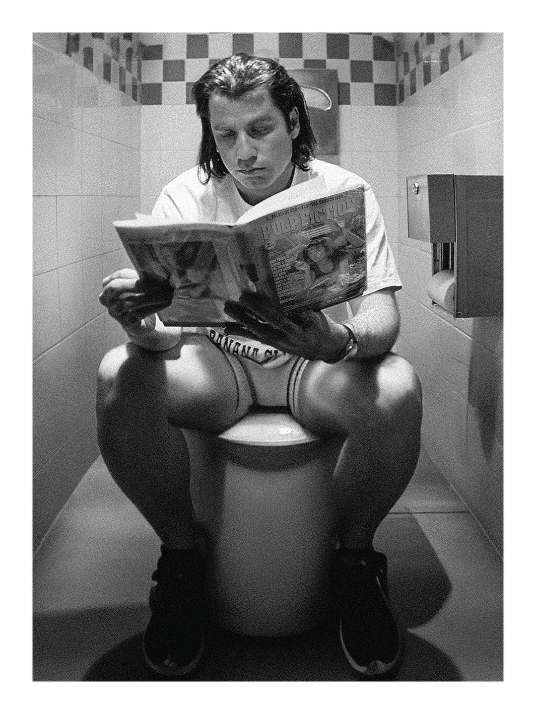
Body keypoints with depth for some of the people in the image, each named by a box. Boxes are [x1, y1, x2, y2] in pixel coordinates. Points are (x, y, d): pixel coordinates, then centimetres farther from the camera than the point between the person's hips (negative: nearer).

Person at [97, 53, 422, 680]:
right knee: (120, 377, -29)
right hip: (217, 357, 1)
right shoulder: (187, 195, -6)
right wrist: (139, 326, -42)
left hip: (316, 363, 0)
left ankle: (355, 557, -5)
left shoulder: (344, 192, -8)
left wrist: (339, 341, -43)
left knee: (397, 390, -33)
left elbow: (381, 314, -17)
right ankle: (179, 557, -7)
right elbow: (163, 334, -15)